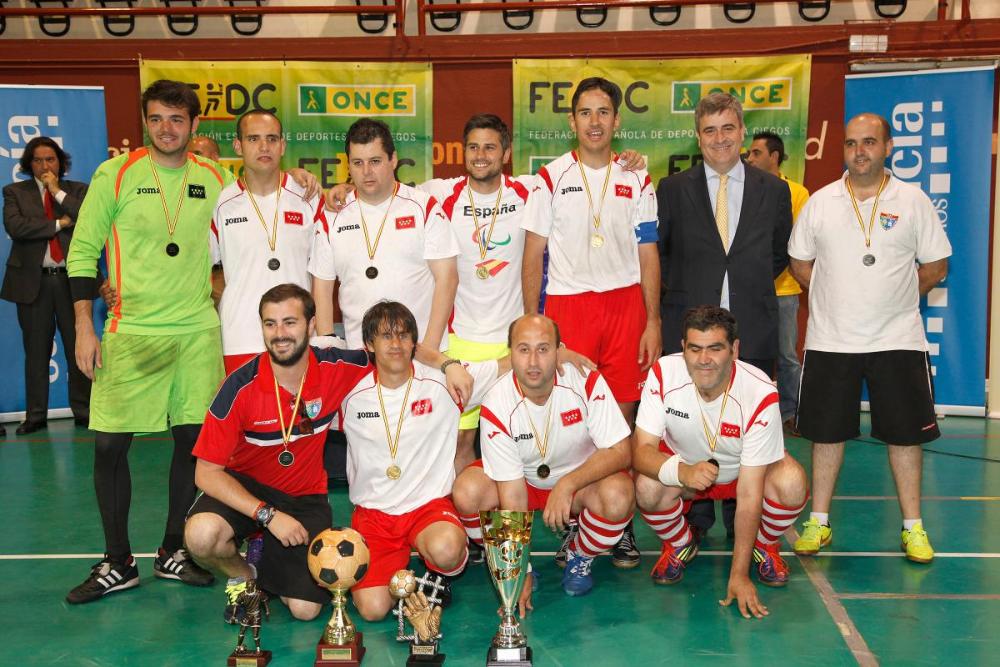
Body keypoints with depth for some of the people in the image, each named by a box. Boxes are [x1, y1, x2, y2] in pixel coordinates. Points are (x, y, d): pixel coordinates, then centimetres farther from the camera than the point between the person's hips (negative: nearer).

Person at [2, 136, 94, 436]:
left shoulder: (78, 190, 10)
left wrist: (58, 192, -7)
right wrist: (60, 223, -8)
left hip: (72, 278, 0)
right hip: (33, 280, 0)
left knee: (78, 348, 1)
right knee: (36, 351, 5)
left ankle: (83, 411, 11)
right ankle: (35, 415, 13)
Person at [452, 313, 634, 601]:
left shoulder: (586, 381, -24)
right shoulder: (497, 405, -24)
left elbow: (620, 452, -22)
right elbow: (511, 492, -23)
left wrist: (567, 485, -36)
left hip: (583, 478, 0)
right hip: (523, 480, 1)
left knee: (619, 496, -32)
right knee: (467, 491, -27)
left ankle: (580, 557, 1)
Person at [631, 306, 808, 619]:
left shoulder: (760, 394, -32)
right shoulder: (663, 375, -28)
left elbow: (749, 493, -31)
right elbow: (641, 450, -27)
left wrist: (739, 575, -31)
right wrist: (682, 472, -50)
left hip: (742, 470, -1)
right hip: (683, 462, 1)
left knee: (791, 483, -32)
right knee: (648, 488, -32)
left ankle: (764, 546, 3)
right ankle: (680, 545, 4)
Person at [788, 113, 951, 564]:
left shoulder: (913, 201, 1)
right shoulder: (820, 202, 4)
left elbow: (936, 265, 5)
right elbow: (800, 262, 11)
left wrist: (893, 296, 1)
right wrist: (837, 297, 6)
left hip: (898, 340, -1)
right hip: (830, 340, 1)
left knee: (905, 433, 4)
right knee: (826, 432, 7)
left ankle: (913, 528, 17)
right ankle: (819, 522, 19)